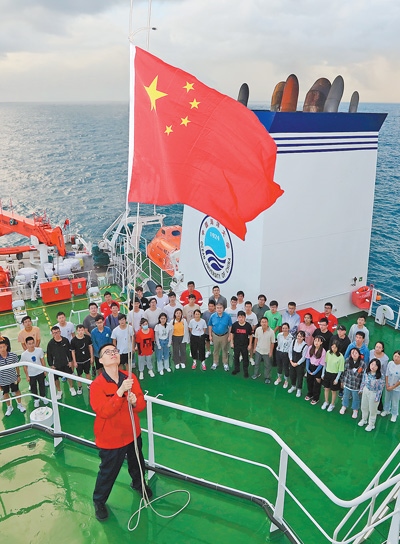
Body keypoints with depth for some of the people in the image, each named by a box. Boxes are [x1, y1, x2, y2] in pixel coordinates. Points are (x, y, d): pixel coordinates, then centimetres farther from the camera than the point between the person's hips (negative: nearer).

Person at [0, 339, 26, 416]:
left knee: (16, 391, 22)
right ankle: (9, 407, 47)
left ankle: (19, 404, 49)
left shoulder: (13, 355, -23)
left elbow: (17, 366, -4)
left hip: (13, 377, 0)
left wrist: (18, 375, 5)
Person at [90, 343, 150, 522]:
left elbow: (142, 404, -5)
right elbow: (104, 412, -32)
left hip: (132, 433, 5)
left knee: (137, 464, 26)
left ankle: (139, 484, 57)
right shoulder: (97, 385, -22)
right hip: (110, 438, -5)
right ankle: (99, 501, 37)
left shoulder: (130, 378, -9)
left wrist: (135, 401, -29)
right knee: (108, 472, 10)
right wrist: (120, 391, -40)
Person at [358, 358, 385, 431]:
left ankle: (371, 424, 37)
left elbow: (380, 388, -18)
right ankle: (363, 420, 49)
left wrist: (377, 398, -14)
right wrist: (361, 390, 11)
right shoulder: (366, 372, -13)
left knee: (372, 410, 15)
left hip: (374, 394, -5)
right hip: (365, 391, 5)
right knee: (364, 407, 23)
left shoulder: (380, 376, -27)